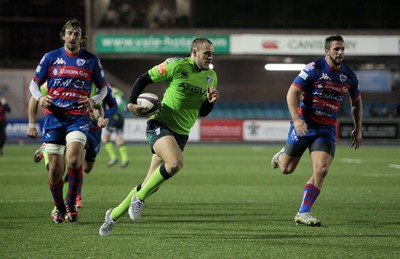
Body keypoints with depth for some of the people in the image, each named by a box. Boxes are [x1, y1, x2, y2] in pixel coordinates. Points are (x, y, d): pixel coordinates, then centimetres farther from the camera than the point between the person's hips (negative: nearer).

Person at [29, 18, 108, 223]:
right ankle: (59, 208, 22)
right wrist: (39, 97, -8)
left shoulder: (91, 60, 7)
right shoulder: (51, 57, 8)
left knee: (73, 160, -24)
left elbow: (103, 87, 15)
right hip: (54, 116, 1)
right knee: (55, 169, -1)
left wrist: (94, 100, -7)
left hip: (78, 117, -1)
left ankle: (71, 204, -6)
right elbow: (34, 83, 13)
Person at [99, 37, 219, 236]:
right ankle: (139, 198, -14)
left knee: (151, 185, 5)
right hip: (160, 125, -6)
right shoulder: (176, 66, -9)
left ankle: (114, 215, 22)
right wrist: (132, 102, -13)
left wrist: (210, 101, -5)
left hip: (181, 133, 6)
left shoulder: (211, 77, 9)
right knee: (175, 162, -33)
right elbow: (144, 79, -1)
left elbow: (202, 112, 16)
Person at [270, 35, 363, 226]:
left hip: (327, 129, 3)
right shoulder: (314, 69, -11)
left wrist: (358, 129, 14)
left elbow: (356, 102, 20)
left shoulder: (349, 76, 4)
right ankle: (282, 155, 43)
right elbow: (292, 93, -13)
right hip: (304, 124, -3)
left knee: (321, 170, -15)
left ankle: (303, 213, -9)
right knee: (286, 169, 4)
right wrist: (296, 119, -25)